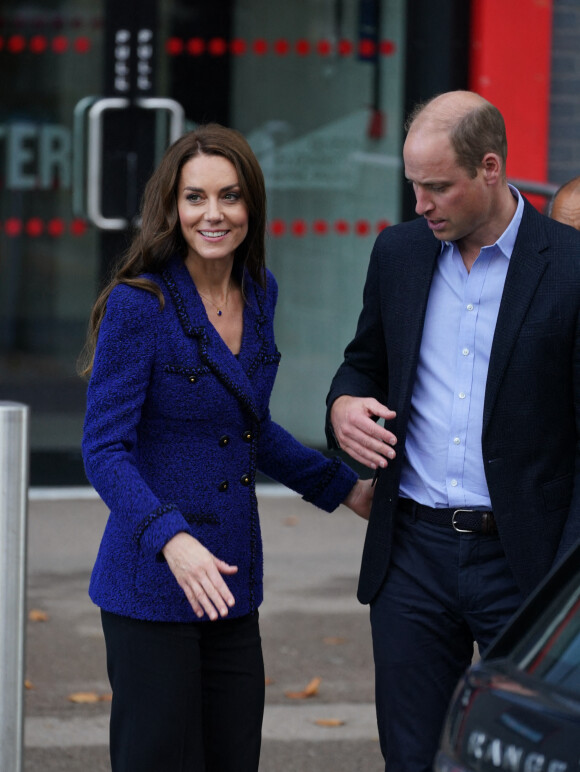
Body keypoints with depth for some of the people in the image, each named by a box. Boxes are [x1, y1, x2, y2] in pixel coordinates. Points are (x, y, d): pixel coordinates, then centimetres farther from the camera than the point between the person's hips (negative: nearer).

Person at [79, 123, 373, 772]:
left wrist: (342, 487, 25)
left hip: (230, 585, 6)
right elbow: (105, 450, -15)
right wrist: (170, 538, -30)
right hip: (151, 589, -6)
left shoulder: (258, 293, 8)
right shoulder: (138, 305, -12)